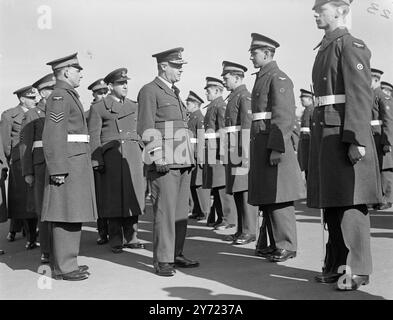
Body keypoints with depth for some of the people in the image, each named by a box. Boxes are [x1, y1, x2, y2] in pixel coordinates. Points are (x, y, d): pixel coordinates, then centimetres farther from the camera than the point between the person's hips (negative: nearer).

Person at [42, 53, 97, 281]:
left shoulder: (70, 97, 21)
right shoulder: (59, 97, -10)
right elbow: (53, 137, -18)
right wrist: (58, 170, -22)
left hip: (78, 164, 10)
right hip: (68, 165, -10)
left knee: (73, 215, 12)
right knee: (66, 215, -7)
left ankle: (67, 261, 20)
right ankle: (63, 267, -1)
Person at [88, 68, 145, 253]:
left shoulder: (134, 106, 19)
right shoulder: (98, 108, 6)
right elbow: (93, 136, -1)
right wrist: (96, 160, -10)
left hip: (133, 155, 4)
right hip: (111, 156, -4)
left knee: (134, 195, 3)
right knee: (114, 198, -2)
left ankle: (131, 237, 13)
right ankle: (116, 240, 7)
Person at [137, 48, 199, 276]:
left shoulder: (175, 92, 21)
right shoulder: (149, 91, -4)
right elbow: (147, 129, -11)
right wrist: (159, 159, -18)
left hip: (183, 161, 8)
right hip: (163, 162, -8)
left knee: (181, 211, 10)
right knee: (164, 212, -7)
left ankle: (176, 254, 19)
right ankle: (162, 261, 1)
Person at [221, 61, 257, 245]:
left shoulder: (245, 96, -9)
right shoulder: (233, 98, 21)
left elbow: (247, 125, -17)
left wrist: (245, 154, -21)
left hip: (242, 149, -10)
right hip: (232, 151, 10)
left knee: (245, 189, -7)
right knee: (237, 190, 11)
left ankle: (249, 232, -2)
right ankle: (241, 230, 17)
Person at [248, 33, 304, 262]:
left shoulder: (278, 78, -7)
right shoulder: (262, 78, 21)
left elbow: (284, 117, -16)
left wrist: (276, 148, -22)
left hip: (274, 143, -9)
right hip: (260, 144, 9)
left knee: (278, 198, -5)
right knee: (265, 199, 10)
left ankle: (287, 246, 3)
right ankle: (276, 243, 19)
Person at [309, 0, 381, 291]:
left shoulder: (352, 46, -5)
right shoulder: (324, 49, 21)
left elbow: (361, 95, -15)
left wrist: (356, 140, -22)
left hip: (346, 136, -9)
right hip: (325, 135, 9)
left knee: (351, 203, -5)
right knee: (331, 203, 12)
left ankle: (357, 269, 5)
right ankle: (336, 264, 22)